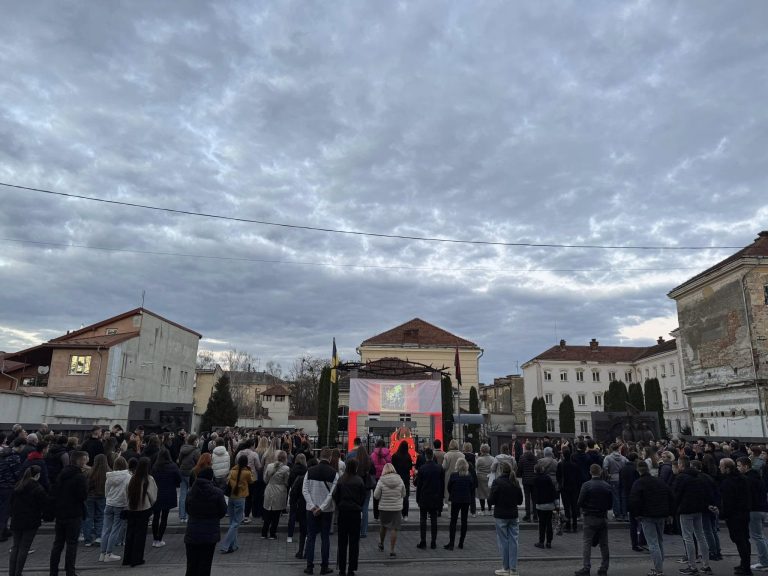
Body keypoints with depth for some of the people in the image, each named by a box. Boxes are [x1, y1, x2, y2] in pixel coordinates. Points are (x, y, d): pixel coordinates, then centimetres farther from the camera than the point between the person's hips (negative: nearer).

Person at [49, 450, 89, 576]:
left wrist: (56, 508, 15)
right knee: (72, 544, 1)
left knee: (58, 543, 15)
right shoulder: (81, 477, -17)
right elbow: (84, 496, -18)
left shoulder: (61, 475, 7)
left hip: (60, 514, 7)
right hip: (74, 515, -7)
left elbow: (53, 493, 10)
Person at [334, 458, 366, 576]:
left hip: (343, 512, 2)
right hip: (355, 512, -1)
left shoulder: (341, 480, -6)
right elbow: (363, 497, -3)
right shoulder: (359, 481, -9)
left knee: (342, 541, 10)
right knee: (354, 541, 7)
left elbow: (335, 496, -2)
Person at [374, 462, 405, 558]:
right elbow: (403, 494, 5)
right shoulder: (400, 480, -5)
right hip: (397, 508, 0)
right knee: (394, 529, 3)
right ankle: (392, 551, 3)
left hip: (384, 508, 0)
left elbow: (376, 496, -7)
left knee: (383, 526, 21)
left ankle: (381, 544, 40)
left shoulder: (381, 481, -12)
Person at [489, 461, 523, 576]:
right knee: (513, 540, 8)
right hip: (513, 515, 5)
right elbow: (520, 500, 10)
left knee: (503, 541, 5)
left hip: (500, 515, -5)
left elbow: (491, 500, -15)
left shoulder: (497, 482, -14)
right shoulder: (515, 482, 3)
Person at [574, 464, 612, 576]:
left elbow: (580, 503, -13)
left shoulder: (586, 485, -12)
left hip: (590, 517, -4)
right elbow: (610, 504, 5)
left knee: (586, 542, 1)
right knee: (604, 544, 13)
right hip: (603, 518, 4)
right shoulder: (607, 486, 0)